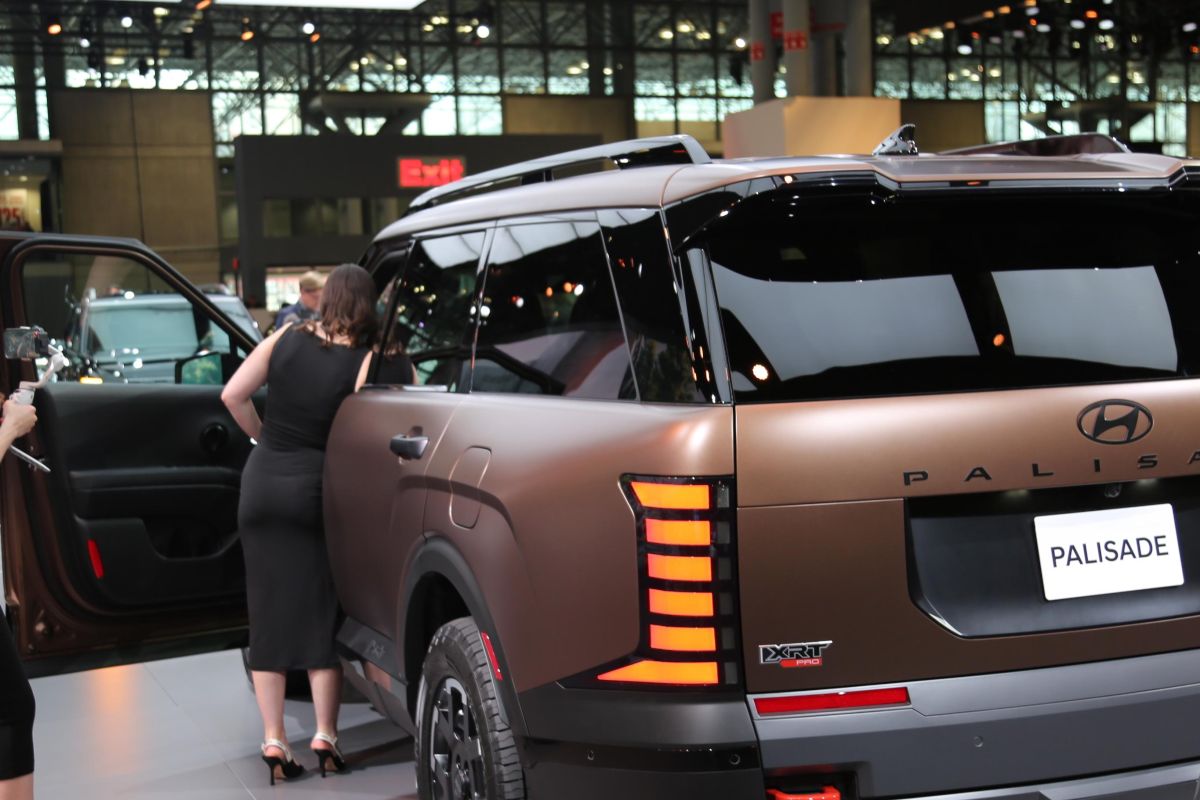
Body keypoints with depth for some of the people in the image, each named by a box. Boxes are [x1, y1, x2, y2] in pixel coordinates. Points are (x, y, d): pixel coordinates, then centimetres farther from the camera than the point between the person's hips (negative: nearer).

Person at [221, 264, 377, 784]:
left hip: (263, 482, 3)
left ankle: (273, 740, 10)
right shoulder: (368, 361, -8)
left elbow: (233, 395, 1)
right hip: (314, 489, -3)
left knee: (269, 612, 8)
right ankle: (325, 734, 9)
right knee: (320, 612, 9)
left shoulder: (286, 338, 2)